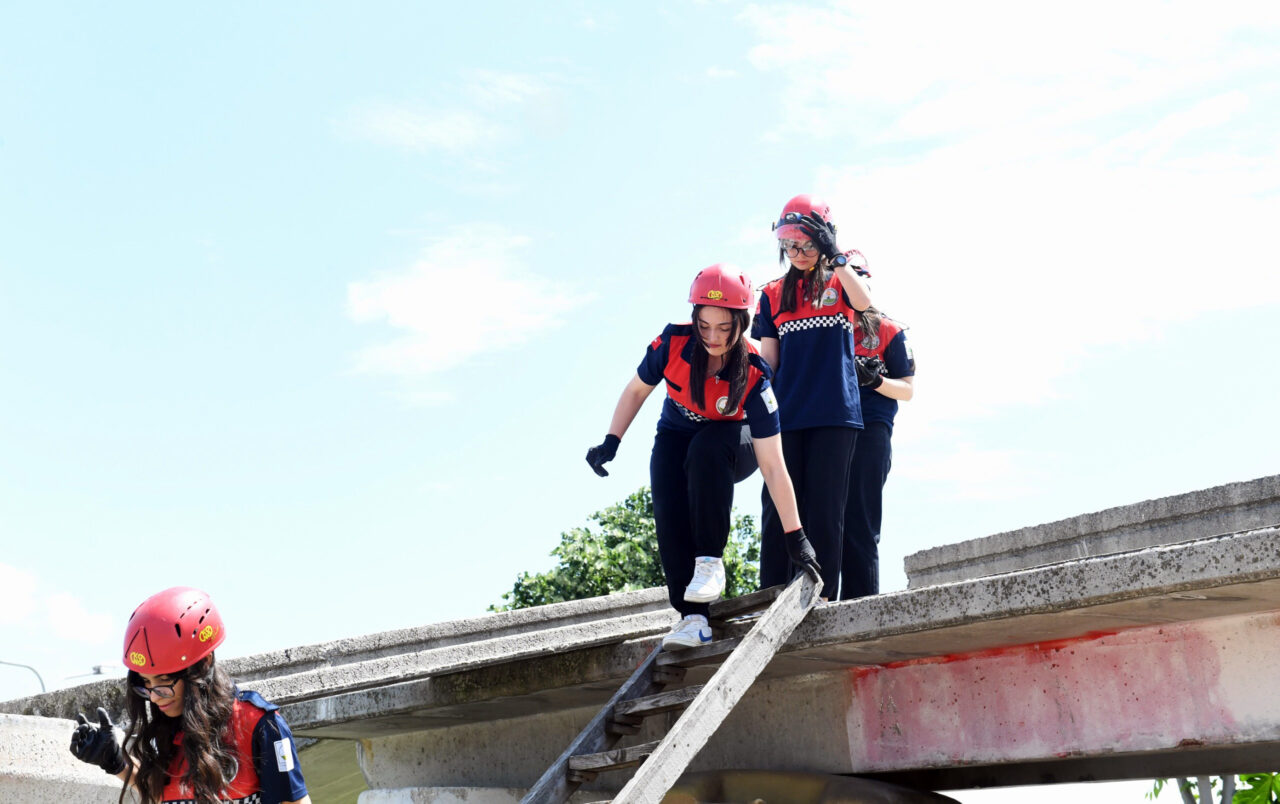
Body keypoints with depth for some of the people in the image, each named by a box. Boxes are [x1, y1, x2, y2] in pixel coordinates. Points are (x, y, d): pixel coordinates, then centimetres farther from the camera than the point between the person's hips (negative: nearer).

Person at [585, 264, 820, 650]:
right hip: (676, 436, 3)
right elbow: (637, 390, -4)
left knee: (706, 449, -37)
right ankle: (693, 617, -21)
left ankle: (711, 559, -25)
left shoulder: (753, 377, -31)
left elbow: (773, 466, -31)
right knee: (669, 512, -23)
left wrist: (794, 536, -30)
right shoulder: (673, 342, -26)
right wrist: (611, 442, -13)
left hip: (731, 444, -2)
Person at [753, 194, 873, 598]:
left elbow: (864, 301, -13)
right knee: (778, 510, -3)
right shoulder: (773, 295, 15)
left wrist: (833, 255, -12)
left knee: (825, 510, -4)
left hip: (835, 413, -2)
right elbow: (767, 359, 12)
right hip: (785, 415, 2)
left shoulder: (842, 280, 11)